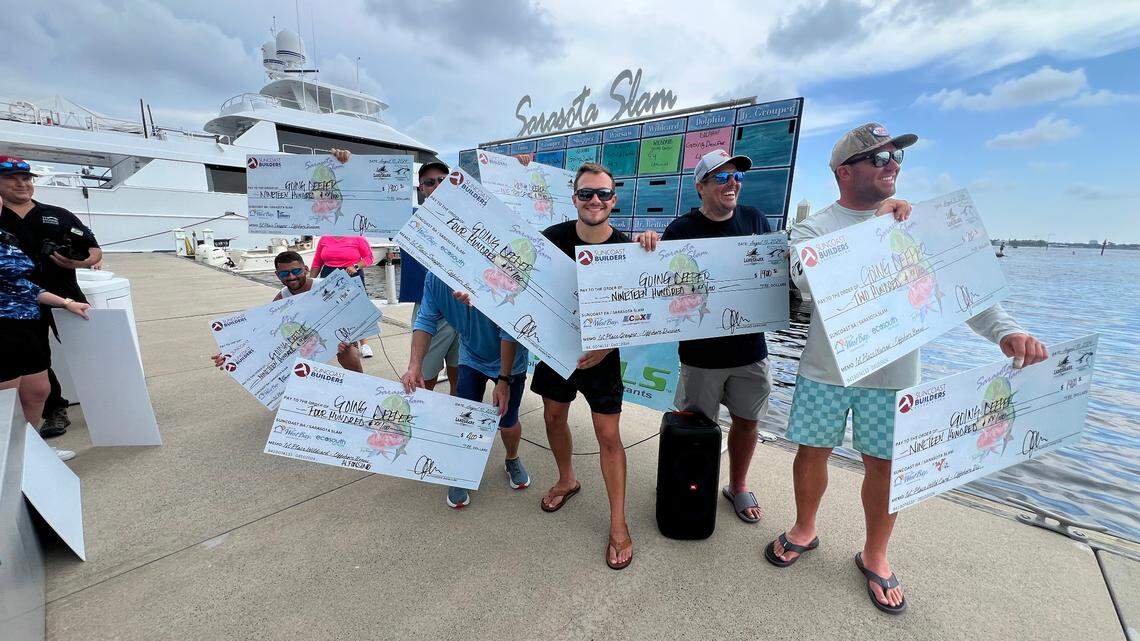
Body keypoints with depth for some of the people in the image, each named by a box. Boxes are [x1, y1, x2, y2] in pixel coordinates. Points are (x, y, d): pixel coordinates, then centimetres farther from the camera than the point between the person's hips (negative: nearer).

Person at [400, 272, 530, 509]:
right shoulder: (434, 277, -17)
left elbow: (509, 333, -30)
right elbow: (426, 321, -15)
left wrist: (504, 380, -29)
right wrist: (415, 366, -28)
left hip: (509, 360, -3)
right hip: (471, 358, 3)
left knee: (506, 420, 5)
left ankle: (512, 460, 39)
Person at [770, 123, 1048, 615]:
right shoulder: (813, 227, -3)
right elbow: (807, 278, -24)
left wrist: (1005, 330, -16)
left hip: (892, 372, 2)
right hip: (825, 369, -2)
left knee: (883, 464, 11)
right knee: (812, 452, 10)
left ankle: (874, 557, 34)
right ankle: (804, 531, 35)